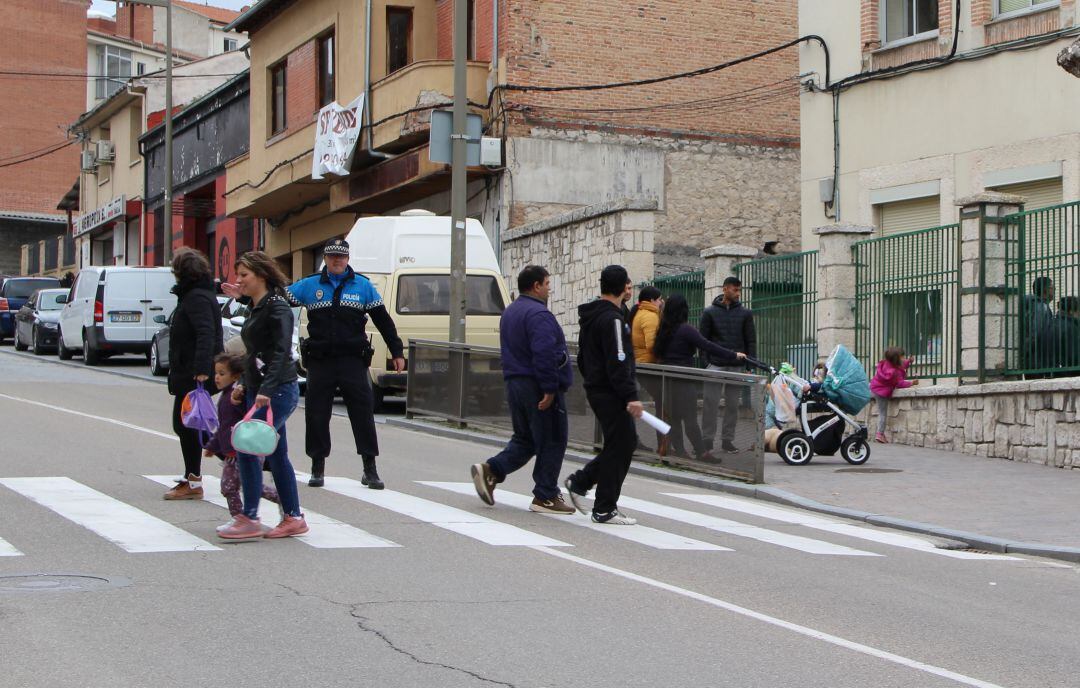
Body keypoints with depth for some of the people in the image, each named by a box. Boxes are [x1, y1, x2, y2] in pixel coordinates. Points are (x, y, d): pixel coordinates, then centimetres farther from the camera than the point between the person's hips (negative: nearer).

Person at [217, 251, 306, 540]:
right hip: (258, 390, 10)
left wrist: (266, 390, -29)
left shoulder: (276, 307, -12)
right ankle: (293, 518, 15)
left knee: (247, 448, -13)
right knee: (276, 454, 10)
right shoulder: (256, 308, 17)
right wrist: (244, 385, 16)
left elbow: (282, 351, -21)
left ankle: (249, 519, -9)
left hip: (278, 390, -10)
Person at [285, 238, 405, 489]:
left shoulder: (363, 286, 8)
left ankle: (370, 468, 1)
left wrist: (397, 352, 8)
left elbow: (383, 320, 10)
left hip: (353, 361, -1)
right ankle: (317, 467, 14)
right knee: (316, 414, 3)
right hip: (319, 362, 1)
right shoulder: (309, 286, 9)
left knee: (363, 411, -4)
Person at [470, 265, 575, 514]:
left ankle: (490, 470, 0)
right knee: (552, 441, 1)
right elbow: (544, 354, -25)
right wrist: (550, 389, -23)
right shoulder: (538, 314, -16)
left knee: (524, 439, 17)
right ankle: (545, 497, 4)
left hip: (514, 384, 9)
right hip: (538, 388, -9)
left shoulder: (509, 313, 16)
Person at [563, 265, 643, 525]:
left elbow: (582, 357, 23)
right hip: (610, 393, -10)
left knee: (626, 441, 16)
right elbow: (618, 363, -23)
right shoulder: (612, 319, -17)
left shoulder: (590, 316, 14)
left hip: (595, 388, 10)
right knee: (620, 446, -3)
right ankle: (605, 509, 1)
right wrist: (631, 396, -23)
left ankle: (580, 481, 16)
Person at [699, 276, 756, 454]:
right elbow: (703, 339, 4)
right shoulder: (710, 312, 4)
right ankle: (707, 439, 3)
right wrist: (705, 360, -5)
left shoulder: (745, 313, 7)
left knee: (732, 405, 5)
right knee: (710, 403, -4)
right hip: (715, 365, -2)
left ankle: (727, 440, 12)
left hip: (737, 366, 2)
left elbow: (751, 340, 7)